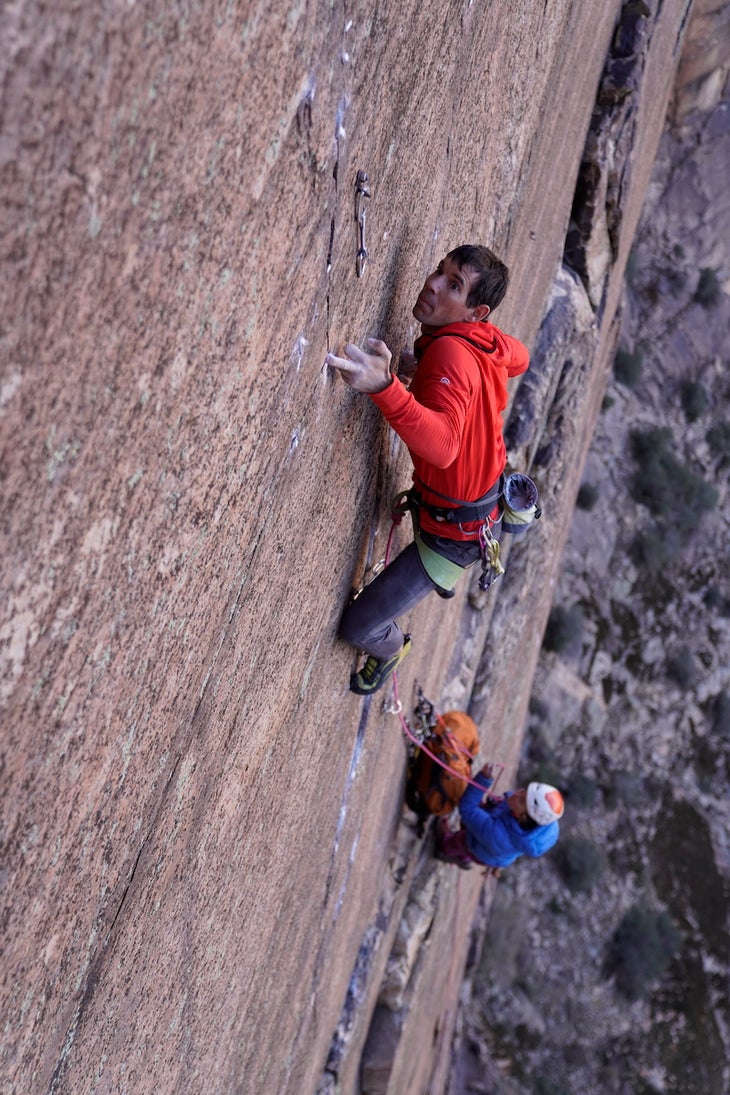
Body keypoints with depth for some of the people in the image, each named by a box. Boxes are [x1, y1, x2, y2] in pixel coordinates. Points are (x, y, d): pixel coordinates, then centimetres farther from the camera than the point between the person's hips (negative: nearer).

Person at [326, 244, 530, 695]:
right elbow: (520, 359, 18)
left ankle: (391, 647, 38)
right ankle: (446, 580, 73)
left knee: (358, 627, 6)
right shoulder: (491, 340, -9)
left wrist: (385, 387, -67)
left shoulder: (450, 352, -36)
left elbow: (442, 445, -53)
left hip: (458, 532, -9)